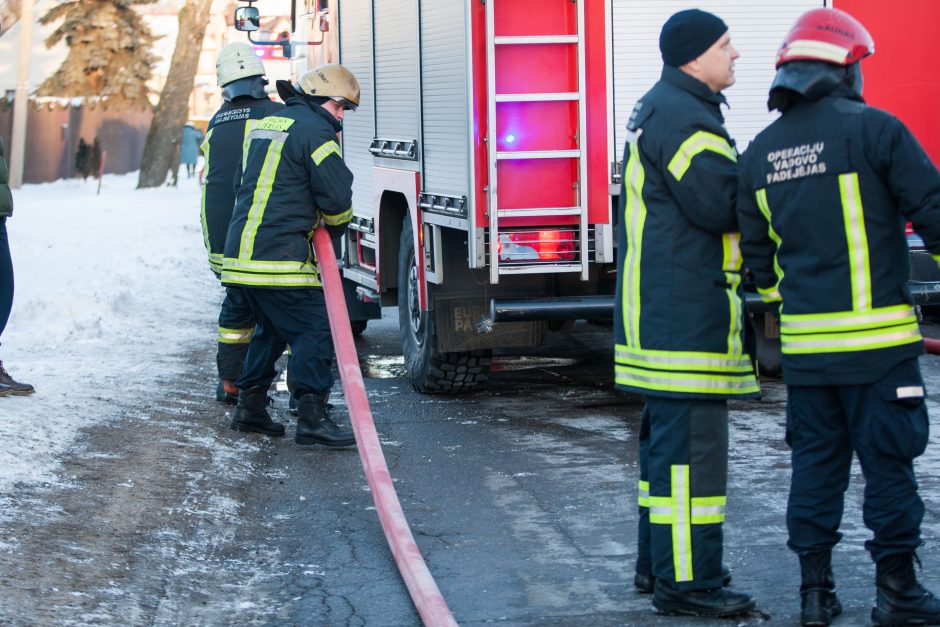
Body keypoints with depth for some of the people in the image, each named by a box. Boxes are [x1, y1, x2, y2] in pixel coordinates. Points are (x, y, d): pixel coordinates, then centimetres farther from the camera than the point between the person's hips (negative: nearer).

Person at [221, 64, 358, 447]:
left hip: (242, 251, 9)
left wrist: (311, 221, 23)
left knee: (272, 329, 23)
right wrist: (335, 228, 8)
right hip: (280, 258, -9)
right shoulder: (314, 129, -8)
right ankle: (312, 418, -13)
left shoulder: (267, 124, 21)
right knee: (314, 329, -7)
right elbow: (337, 195, -12)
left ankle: (250, 408, 27)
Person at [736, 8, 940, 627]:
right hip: (876, 336, -5)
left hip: (804, 341, 5)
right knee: (888, 462, 2)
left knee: (816, 461, 12)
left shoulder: (761, 152, 8)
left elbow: (755, 248, 17)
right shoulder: (875, 129, -9)